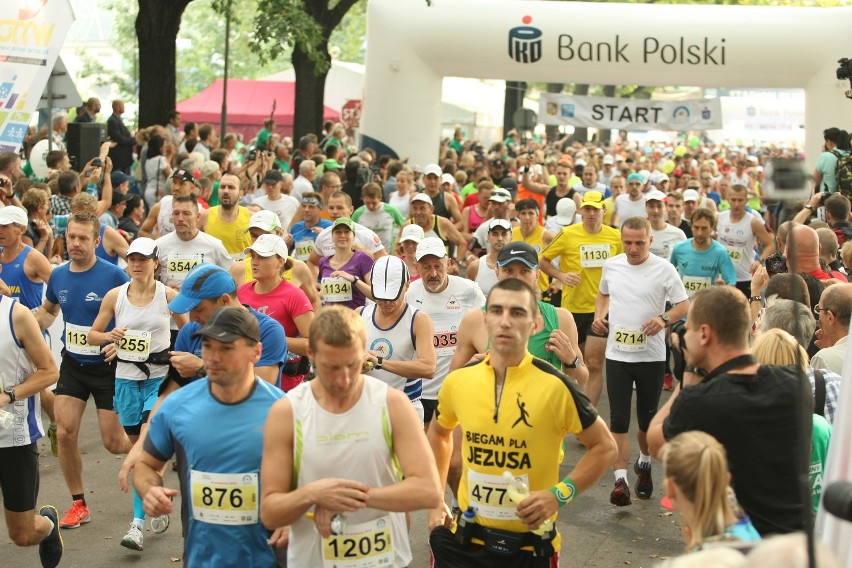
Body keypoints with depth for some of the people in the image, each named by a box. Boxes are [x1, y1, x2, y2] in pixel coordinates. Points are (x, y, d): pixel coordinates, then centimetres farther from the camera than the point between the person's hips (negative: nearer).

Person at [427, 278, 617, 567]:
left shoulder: (555, 386, -15)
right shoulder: (458, 380, -4)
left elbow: (604, 447, -4)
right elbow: (439, 432, 17)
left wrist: (559, 494, -16)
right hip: (465, 539, 3)